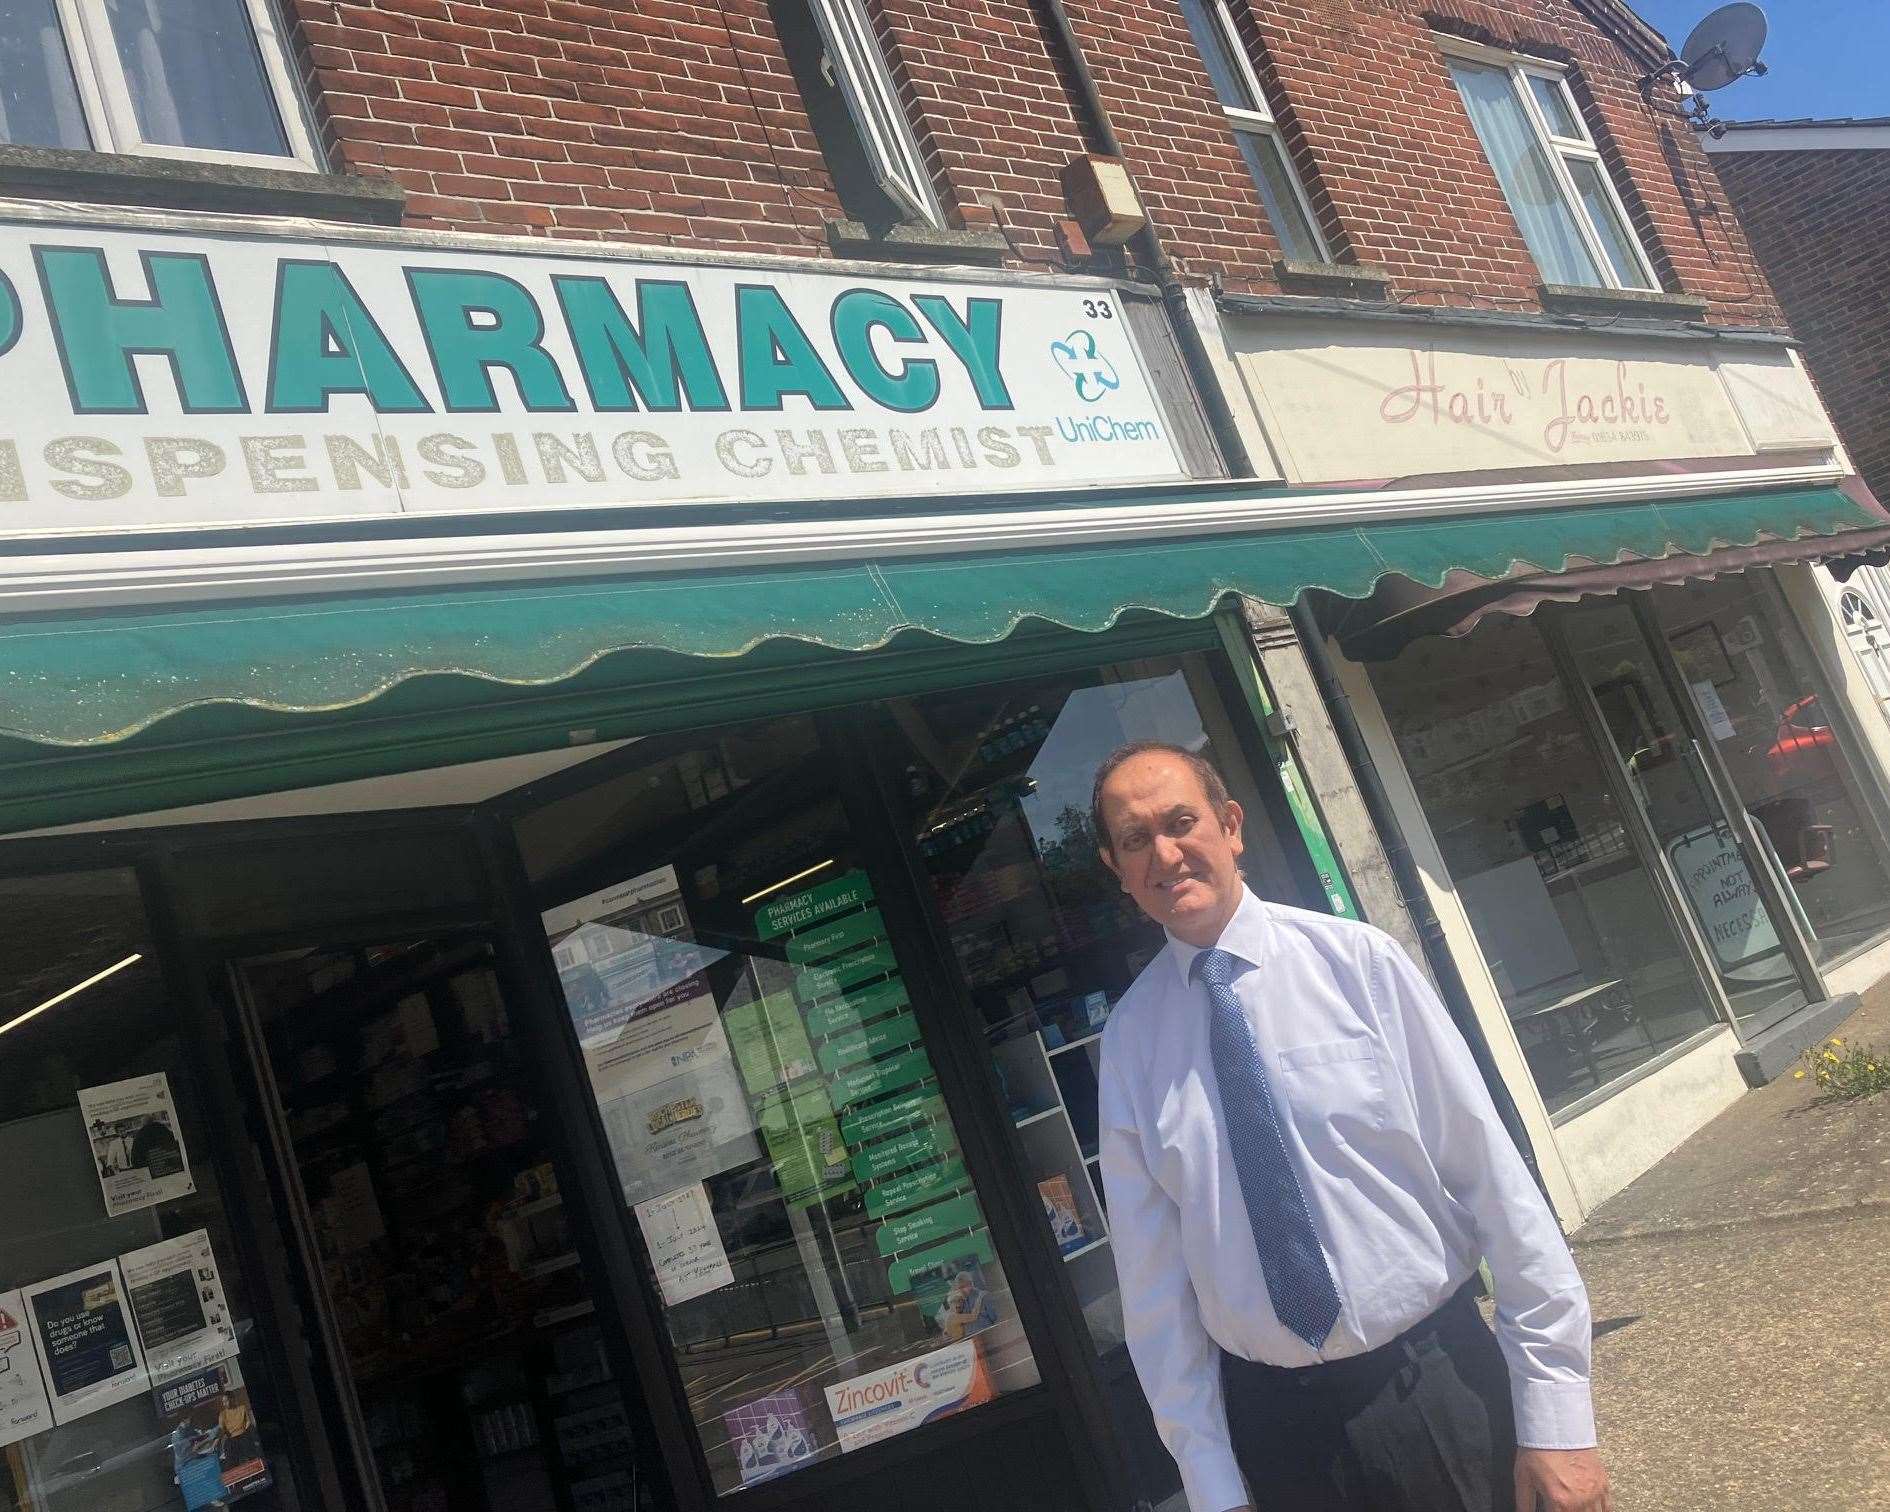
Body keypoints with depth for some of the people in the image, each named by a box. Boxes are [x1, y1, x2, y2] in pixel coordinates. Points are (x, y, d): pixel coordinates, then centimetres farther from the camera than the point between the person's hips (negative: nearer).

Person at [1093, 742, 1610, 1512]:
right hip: (1276, 1421, 2)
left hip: (1437, 1389, -1)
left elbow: (1488, 1170, -9)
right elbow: (1154, 1278, 0)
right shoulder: (1130, 1037, -4)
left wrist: (1555, 1413, -10)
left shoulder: (1355, 959, -9)